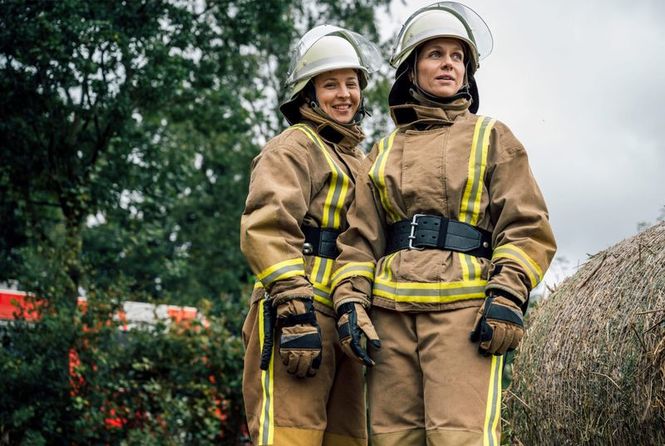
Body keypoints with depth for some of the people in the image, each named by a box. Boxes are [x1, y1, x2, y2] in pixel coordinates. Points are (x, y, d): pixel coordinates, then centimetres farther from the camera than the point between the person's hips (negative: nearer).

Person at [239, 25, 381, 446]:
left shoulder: (358, 161, 27)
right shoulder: (294, 147, 0)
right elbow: (266, 228, -15)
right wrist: (296, 312, -24)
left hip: (345, 319, 9)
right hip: (299, 316, -9)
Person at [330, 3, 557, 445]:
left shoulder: (492, 138, 14)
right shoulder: (384, 153, 22)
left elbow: (527, 226, 4)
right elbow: (359, 238, 17)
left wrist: (508, 297, -11)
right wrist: (350, 302, 0)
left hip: (464, 307, -3)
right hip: (391, 311, 4)